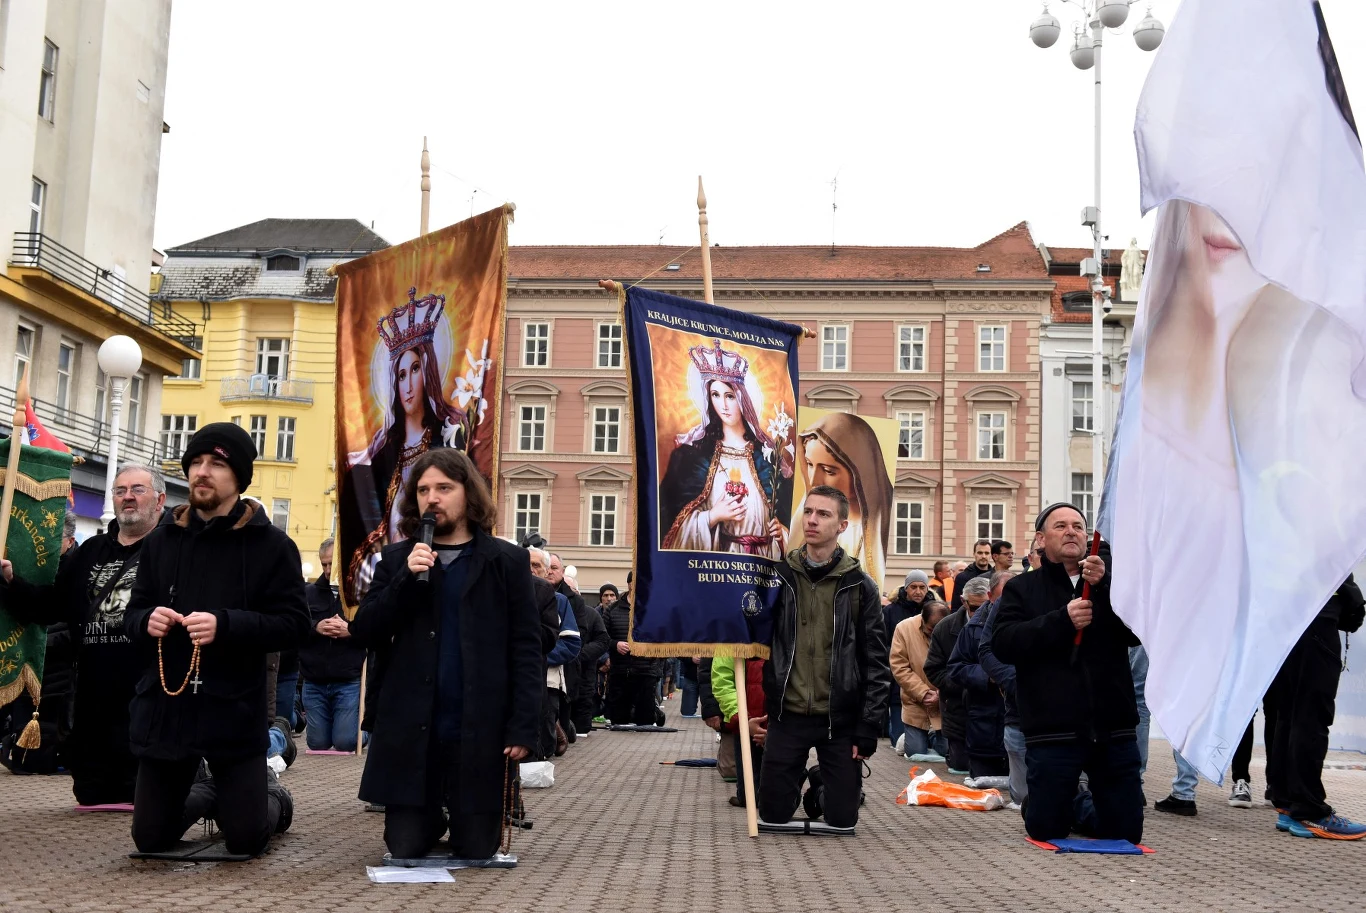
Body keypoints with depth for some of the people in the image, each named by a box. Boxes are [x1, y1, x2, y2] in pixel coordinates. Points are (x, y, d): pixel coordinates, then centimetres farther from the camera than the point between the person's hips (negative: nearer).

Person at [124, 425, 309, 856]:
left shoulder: (270, 544, -5)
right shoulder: (162, 540, 8)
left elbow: (295, 624, -11)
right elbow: (132, 615, 13)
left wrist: (225, 625, -26)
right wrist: (147, 621, -12)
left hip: (234, 713, -4)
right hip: (163, 708, 4)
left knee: (245, 839, 1)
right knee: (151, 839, 10)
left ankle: (273, 796, 36)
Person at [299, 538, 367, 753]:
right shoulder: (309, 592, 6)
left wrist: (351, 631, -23)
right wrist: (315, 627, -18)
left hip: (349, 682, -4)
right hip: (314, 682, 4)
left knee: (345, 743, -4)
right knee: (318, 744, 10)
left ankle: (365, 725, 29)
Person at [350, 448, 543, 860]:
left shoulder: (507, 561, 1)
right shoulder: (398, 559, 8)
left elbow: (527, 651, -1)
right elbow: (364, 633, -1)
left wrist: (523, 727, -10)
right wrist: (408, 578, -14)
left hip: (479, 733, -2)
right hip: (409, 730, 2)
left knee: (476, 852, 6)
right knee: (405, 848, 6)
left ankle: (464, 829, 39)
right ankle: (431, 821, 38)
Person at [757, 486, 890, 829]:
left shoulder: (859, 585, -2)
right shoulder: (779, 575, 1)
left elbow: (876, 663, -1)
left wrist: (869, 728, -6)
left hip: (839, 720, -1)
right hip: (787, 715, 1)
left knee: (842, 819, 4)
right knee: (773, 814, 5)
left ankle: (822, 781, 35)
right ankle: (799, 779, 36)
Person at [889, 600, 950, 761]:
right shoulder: (904, 628, -11)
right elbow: (899, 667, -10)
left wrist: (941, 694, -19)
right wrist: (923, 693, -16)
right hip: (915, 704, 0)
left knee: (945, 752, 1)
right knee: (916, 753, 0)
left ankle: (933, 738, 35)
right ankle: (906, 740, 35)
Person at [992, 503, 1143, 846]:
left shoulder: (1112, 582, 12)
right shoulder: (1022, 588, 7)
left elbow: (1139, 632, -4)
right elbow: (1002, 643, -8)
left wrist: (1106, 586, -17)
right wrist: (1062, 620, -18)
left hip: (1113, 730, 2)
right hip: (1053, 731, -2)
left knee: (1126, 831, 6)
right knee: (1045, 830, 2)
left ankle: (1079, 810, 36)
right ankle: (1069, 805, 36)